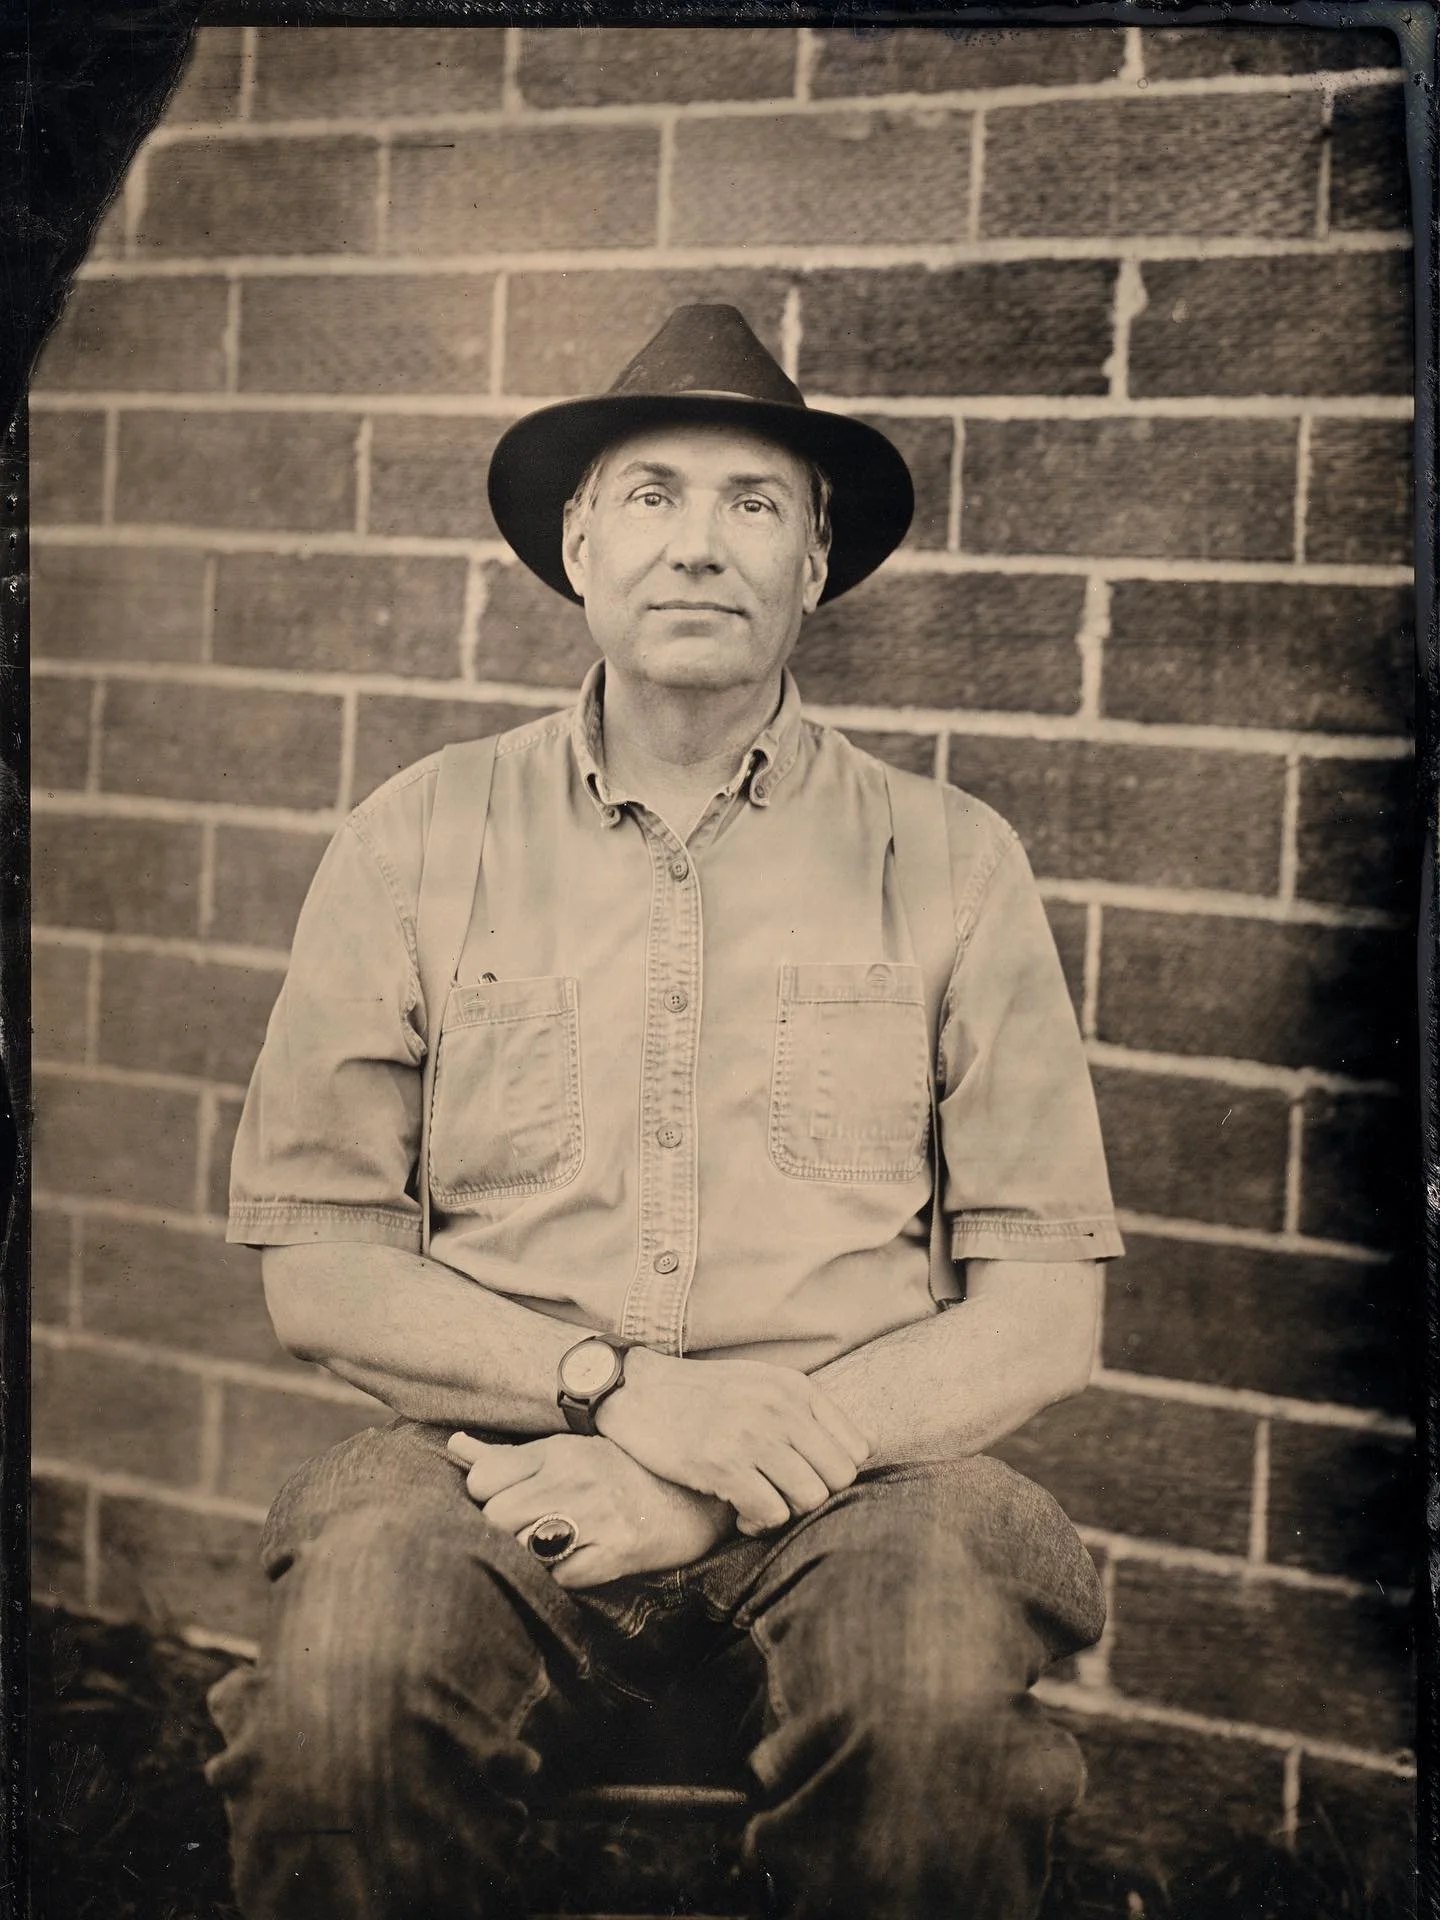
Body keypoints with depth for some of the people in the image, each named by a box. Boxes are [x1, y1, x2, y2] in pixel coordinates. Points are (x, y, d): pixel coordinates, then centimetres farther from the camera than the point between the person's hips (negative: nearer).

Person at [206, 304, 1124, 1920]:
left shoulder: (948, 861, 8)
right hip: (497, 1468, 0)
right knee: (339, 1696, -31)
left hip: (854, 1475, 0)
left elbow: (1044, 1312, 5)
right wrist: (620, 1390, -11)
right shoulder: (419, 841, 9)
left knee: (942, 1711, -32)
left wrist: (724, 1476, -9)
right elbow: (317, 1270, 6)